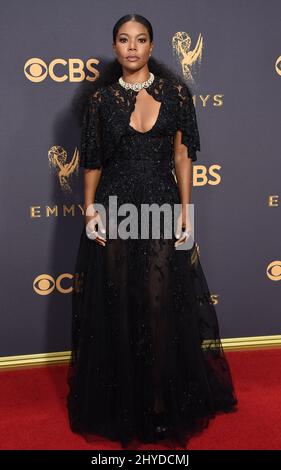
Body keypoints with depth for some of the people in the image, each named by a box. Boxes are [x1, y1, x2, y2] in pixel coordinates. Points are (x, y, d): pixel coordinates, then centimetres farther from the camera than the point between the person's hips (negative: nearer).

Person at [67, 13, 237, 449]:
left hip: (163, 206, 0)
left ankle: (166, 400, 17)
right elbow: (93, 161, 7)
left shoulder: (175, 91, 3)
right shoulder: (101, 97, 4)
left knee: (164, 305, 1)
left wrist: (186, 209, -3)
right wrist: (90, 210, -2)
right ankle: (119, 402, 21)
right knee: (116, 305, 5)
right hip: (114, 207, 0)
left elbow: (182, 154, 3)